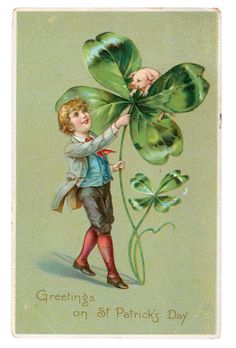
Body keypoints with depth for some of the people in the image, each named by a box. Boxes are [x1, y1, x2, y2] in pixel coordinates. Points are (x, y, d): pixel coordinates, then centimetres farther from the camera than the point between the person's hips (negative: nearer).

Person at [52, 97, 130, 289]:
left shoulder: (93, 137, 2)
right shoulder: (72, 147, -24)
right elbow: (96, 146, -43)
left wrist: (112, 168, 0)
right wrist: (116, 126, -51)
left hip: (104, 186, 8)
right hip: (88, 190, -8)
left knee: (97, 226, 18)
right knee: (104, 228, -6)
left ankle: (81, 260, 36)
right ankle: (112, 273, 4)